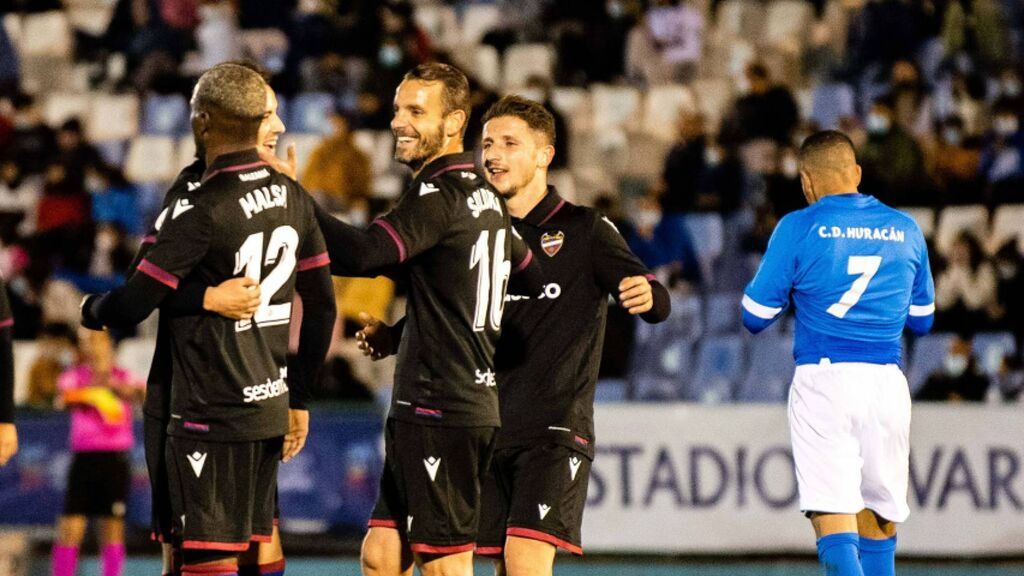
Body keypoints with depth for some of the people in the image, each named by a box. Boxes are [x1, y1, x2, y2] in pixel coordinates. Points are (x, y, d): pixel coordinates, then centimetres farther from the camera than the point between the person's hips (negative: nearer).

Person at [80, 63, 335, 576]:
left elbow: (132, 306, -16)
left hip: (210, 416, -8)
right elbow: (321, 307, 15)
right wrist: (298, 398, 23)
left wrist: (91, 310, 8)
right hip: (269, 408, 8)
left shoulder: (202, 210, -16)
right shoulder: (292, 198, 8)